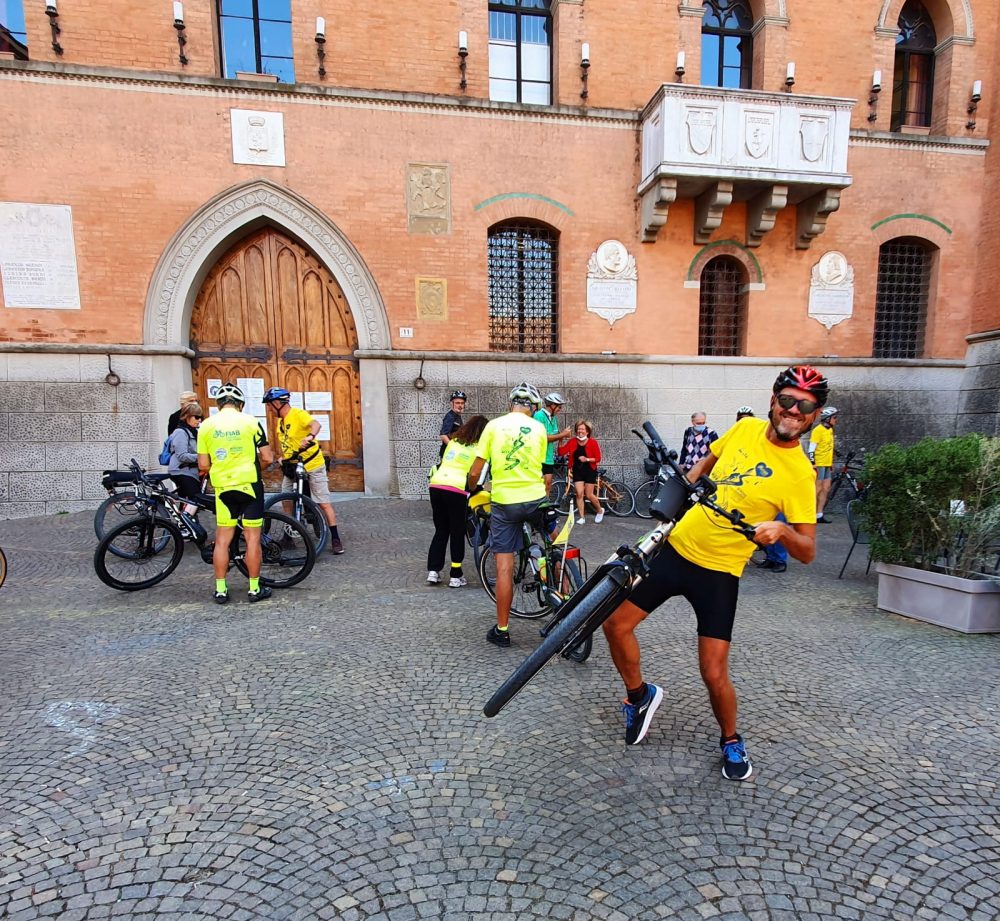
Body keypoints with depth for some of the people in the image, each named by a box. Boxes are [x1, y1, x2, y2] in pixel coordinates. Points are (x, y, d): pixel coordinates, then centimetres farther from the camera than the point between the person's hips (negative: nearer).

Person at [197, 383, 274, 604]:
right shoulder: (250, 421, -5)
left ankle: (220, 590, 16)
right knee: (252, 538, 5)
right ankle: (254, 589, 11)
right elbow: (267, 458, -5)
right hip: (250, 485, -2)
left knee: (222, 539, 11)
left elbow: (203, 465, 1)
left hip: (223, 488, 2)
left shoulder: (206, 425, 1)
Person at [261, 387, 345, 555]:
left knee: (324, 503, -4)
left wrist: (310, 436, -55)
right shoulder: (281, 420, 8)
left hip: (312, 465, -8)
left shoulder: (298, 414, -17)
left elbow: (316, 424, -36)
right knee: (287, 501, 8)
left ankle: (335, 539, 2)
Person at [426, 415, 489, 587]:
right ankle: (455, 576, 14)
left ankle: (433, 571, 16)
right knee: (457, 533, 10)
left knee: (441, 530, 19)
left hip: (436, 485, 5)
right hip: (456, 491, -5)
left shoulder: (453, 441, 19)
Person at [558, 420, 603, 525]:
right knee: (579, 494, -4)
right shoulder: (572, 442, -1)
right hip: (577, 471, 3)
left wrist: (587, 459, -21)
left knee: (589, 495, 0)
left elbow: (598, 458, -7)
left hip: (590, 471, -3)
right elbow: (561, 451, -9)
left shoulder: (593, 442, -9)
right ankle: (581, 517, 5)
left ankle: (600, 511, 28)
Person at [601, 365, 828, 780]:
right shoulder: (745, 428, 1)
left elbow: (807, 552, -11)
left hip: (718, 572, -4)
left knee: (714, 674, -4)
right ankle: (639, 695, 30)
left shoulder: (799, 473, -12)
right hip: (674, 548, 5)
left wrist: (782, 530, -31)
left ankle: (731, 740, 29)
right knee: (615, 623, 3)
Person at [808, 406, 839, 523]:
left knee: (826, 489, 7)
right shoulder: (818, 430, -12)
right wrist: (813, 464, -21)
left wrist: (831, 464, 22)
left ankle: (819, 515, 11)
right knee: (818, 489, -6)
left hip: (827, 465, 9)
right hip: (819, 464, -9)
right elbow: (811, 449, -17)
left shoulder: (830, 430, 15)